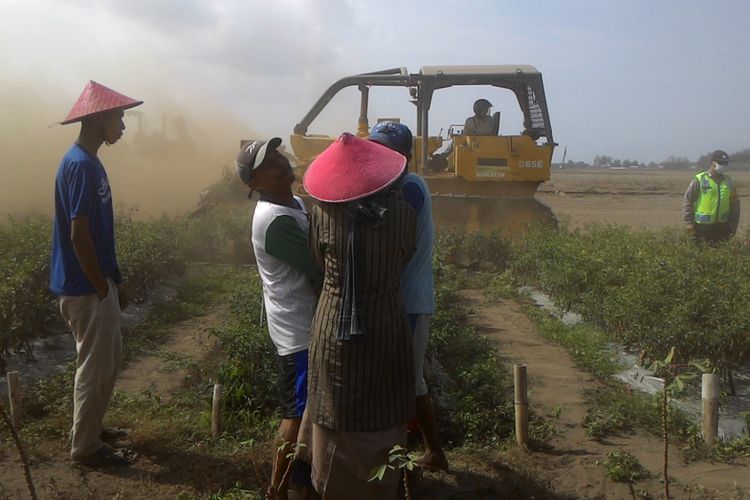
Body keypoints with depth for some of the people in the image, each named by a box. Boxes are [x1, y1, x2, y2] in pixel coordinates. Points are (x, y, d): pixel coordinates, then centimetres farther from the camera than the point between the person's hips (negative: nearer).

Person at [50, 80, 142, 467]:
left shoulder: (88, 161, 10)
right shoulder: (81, 165, -21)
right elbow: (78, 235, -23)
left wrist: (115, 282, 17)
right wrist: (104, 289, -15)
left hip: (97, 282, 10)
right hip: (86, 287, -10)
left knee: (106, 360, 20)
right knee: (95, 366, 2)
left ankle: (91, 426, 35)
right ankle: (86, 446, 17)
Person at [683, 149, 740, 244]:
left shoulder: (728, 181, 9)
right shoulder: (699, 180, -6)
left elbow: (735, 204, 14)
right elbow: (687, 201, -5)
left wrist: (734, 224, 9)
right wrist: (689, 223, -9)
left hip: (722, 226, 5)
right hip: (703, 225, -4)